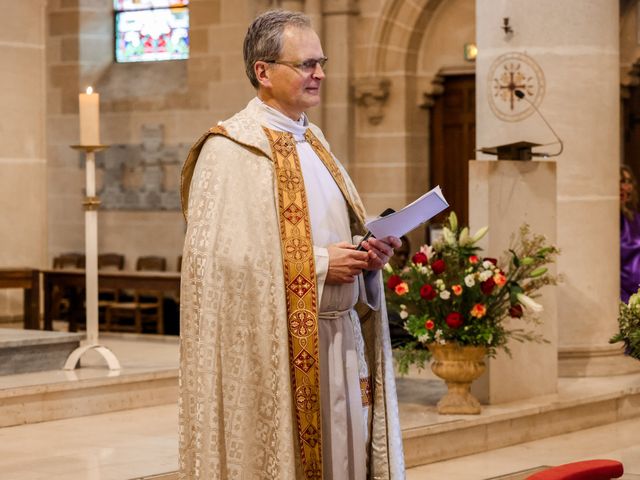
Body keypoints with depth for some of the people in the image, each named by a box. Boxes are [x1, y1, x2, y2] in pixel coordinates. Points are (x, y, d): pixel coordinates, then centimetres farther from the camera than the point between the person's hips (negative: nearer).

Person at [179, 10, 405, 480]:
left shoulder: (313, 142, 16)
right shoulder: (230, 150, -10)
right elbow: (218, 257, -19)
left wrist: (368, 253, 1)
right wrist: (317, 264, -18)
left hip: (339, 339, 8)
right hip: (275, 350, -7)